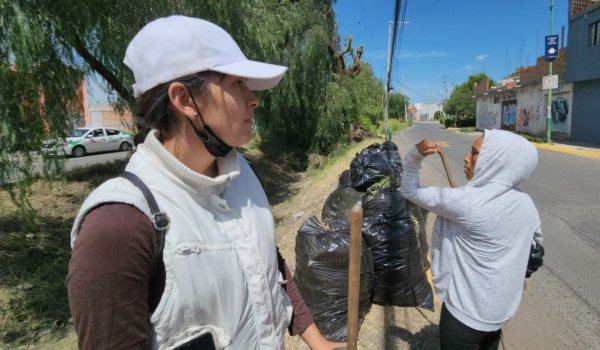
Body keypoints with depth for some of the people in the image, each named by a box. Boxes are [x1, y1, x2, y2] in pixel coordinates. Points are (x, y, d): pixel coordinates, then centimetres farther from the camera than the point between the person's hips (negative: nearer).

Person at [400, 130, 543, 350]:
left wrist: (415, 155, -18)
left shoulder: (465, 203, -29)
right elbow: (536, 241, 14)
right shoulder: (526, 204, -5)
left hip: (466, 312, -6)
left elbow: (410, 191, -18)